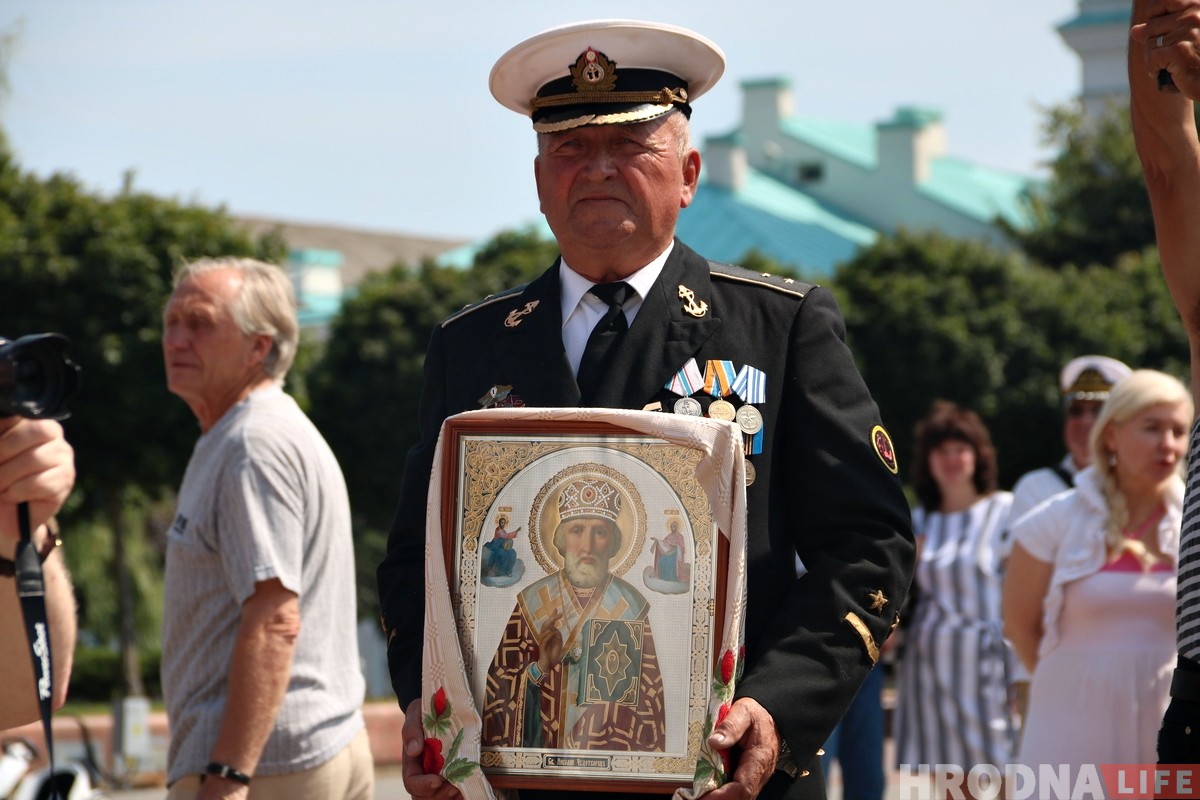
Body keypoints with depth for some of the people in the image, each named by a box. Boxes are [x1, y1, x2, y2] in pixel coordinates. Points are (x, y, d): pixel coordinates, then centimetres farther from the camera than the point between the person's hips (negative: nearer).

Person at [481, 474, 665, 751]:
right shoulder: (532, 603, 1)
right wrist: (540, 667, -14)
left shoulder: (631, 607, 0)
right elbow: (499, 692, 0)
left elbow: (649, 698, 6)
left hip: (614, 753, 0)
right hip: (543, 752, 0)